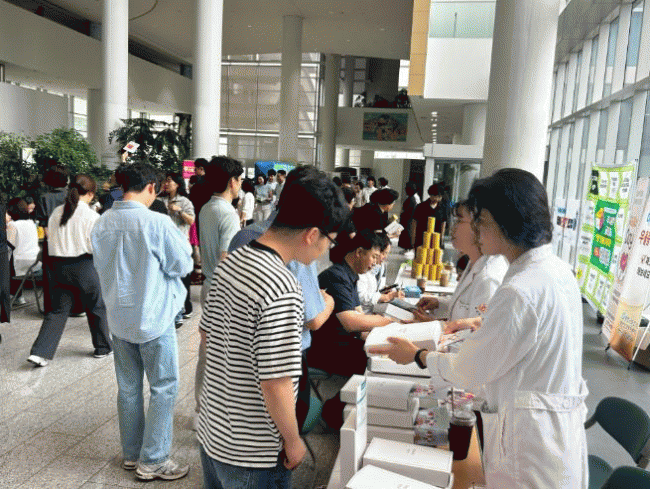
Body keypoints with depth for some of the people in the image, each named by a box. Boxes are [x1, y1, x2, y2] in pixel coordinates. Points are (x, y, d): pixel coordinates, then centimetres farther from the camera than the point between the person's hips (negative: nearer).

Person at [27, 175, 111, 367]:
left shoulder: (56, 213, 3)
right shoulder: (91, 216, -13)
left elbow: (51, 239, 10)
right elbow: (97, 246, -12)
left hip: (58, 265, 5)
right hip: (83, 266, -4)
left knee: (58, 310, 12)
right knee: (96, 307, 14)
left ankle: (40, 352, 4)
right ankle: (102, 347, 28)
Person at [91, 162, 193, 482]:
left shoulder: (102, 224, 0)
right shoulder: (157, 223, -20)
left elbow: (101, 267, 12)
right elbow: (183, 265, -10)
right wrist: (181, 236, 4)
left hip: (118, 317, 7)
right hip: (153, 317, -6)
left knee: (128, 387, 17)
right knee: (163, 387, 7)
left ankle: (131, 454, 31)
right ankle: (153, 461, 14)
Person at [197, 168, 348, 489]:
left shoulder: (230, 262, -1)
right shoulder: (282, 289, -28)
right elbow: (275, 384, -26)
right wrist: (293, 441, -11)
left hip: (210, 432, 8)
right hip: (249, 452, -8)